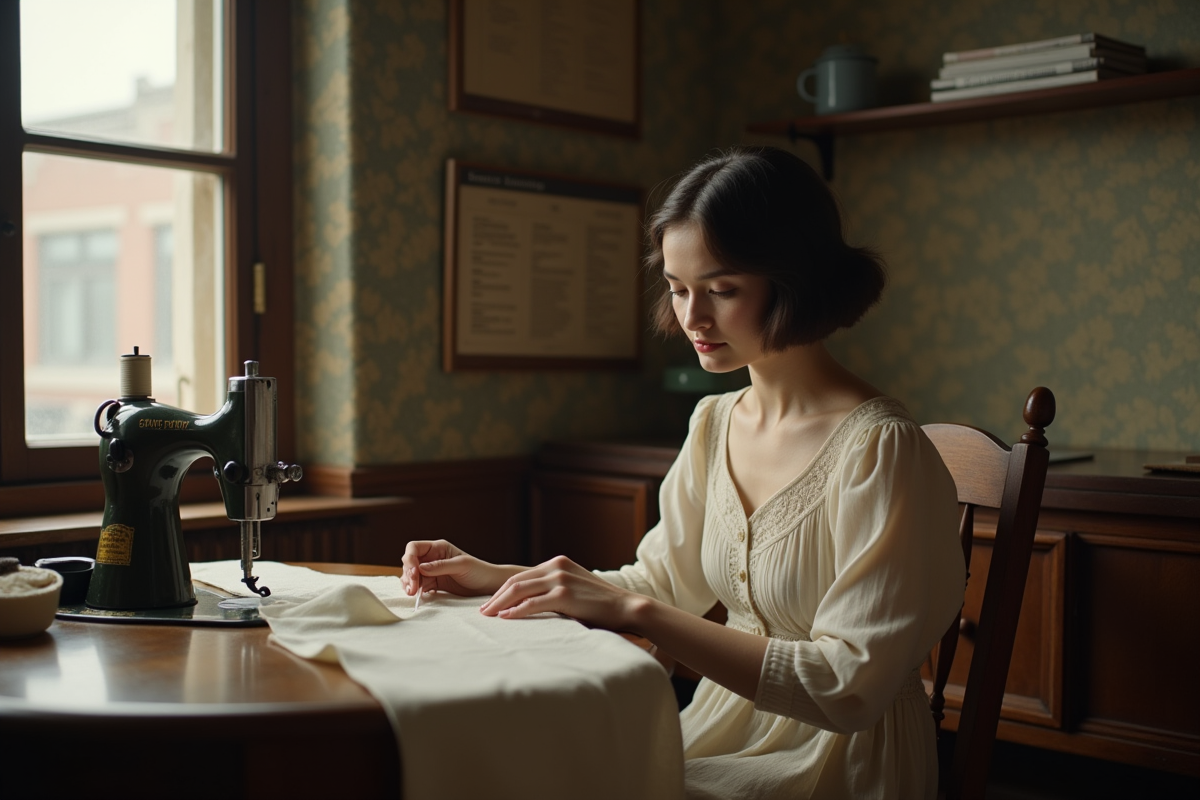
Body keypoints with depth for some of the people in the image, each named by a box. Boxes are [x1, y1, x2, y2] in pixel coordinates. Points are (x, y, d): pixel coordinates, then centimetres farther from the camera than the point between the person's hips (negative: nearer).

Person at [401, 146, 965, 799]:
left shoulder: (879, 449, -19)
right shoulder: (714, 424, 5)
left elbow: (848, 689, -23)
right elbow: (662, 580, 14)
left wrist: (634, 611, -27)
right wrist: (494, 577, 1)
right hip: (726, 731, 6)